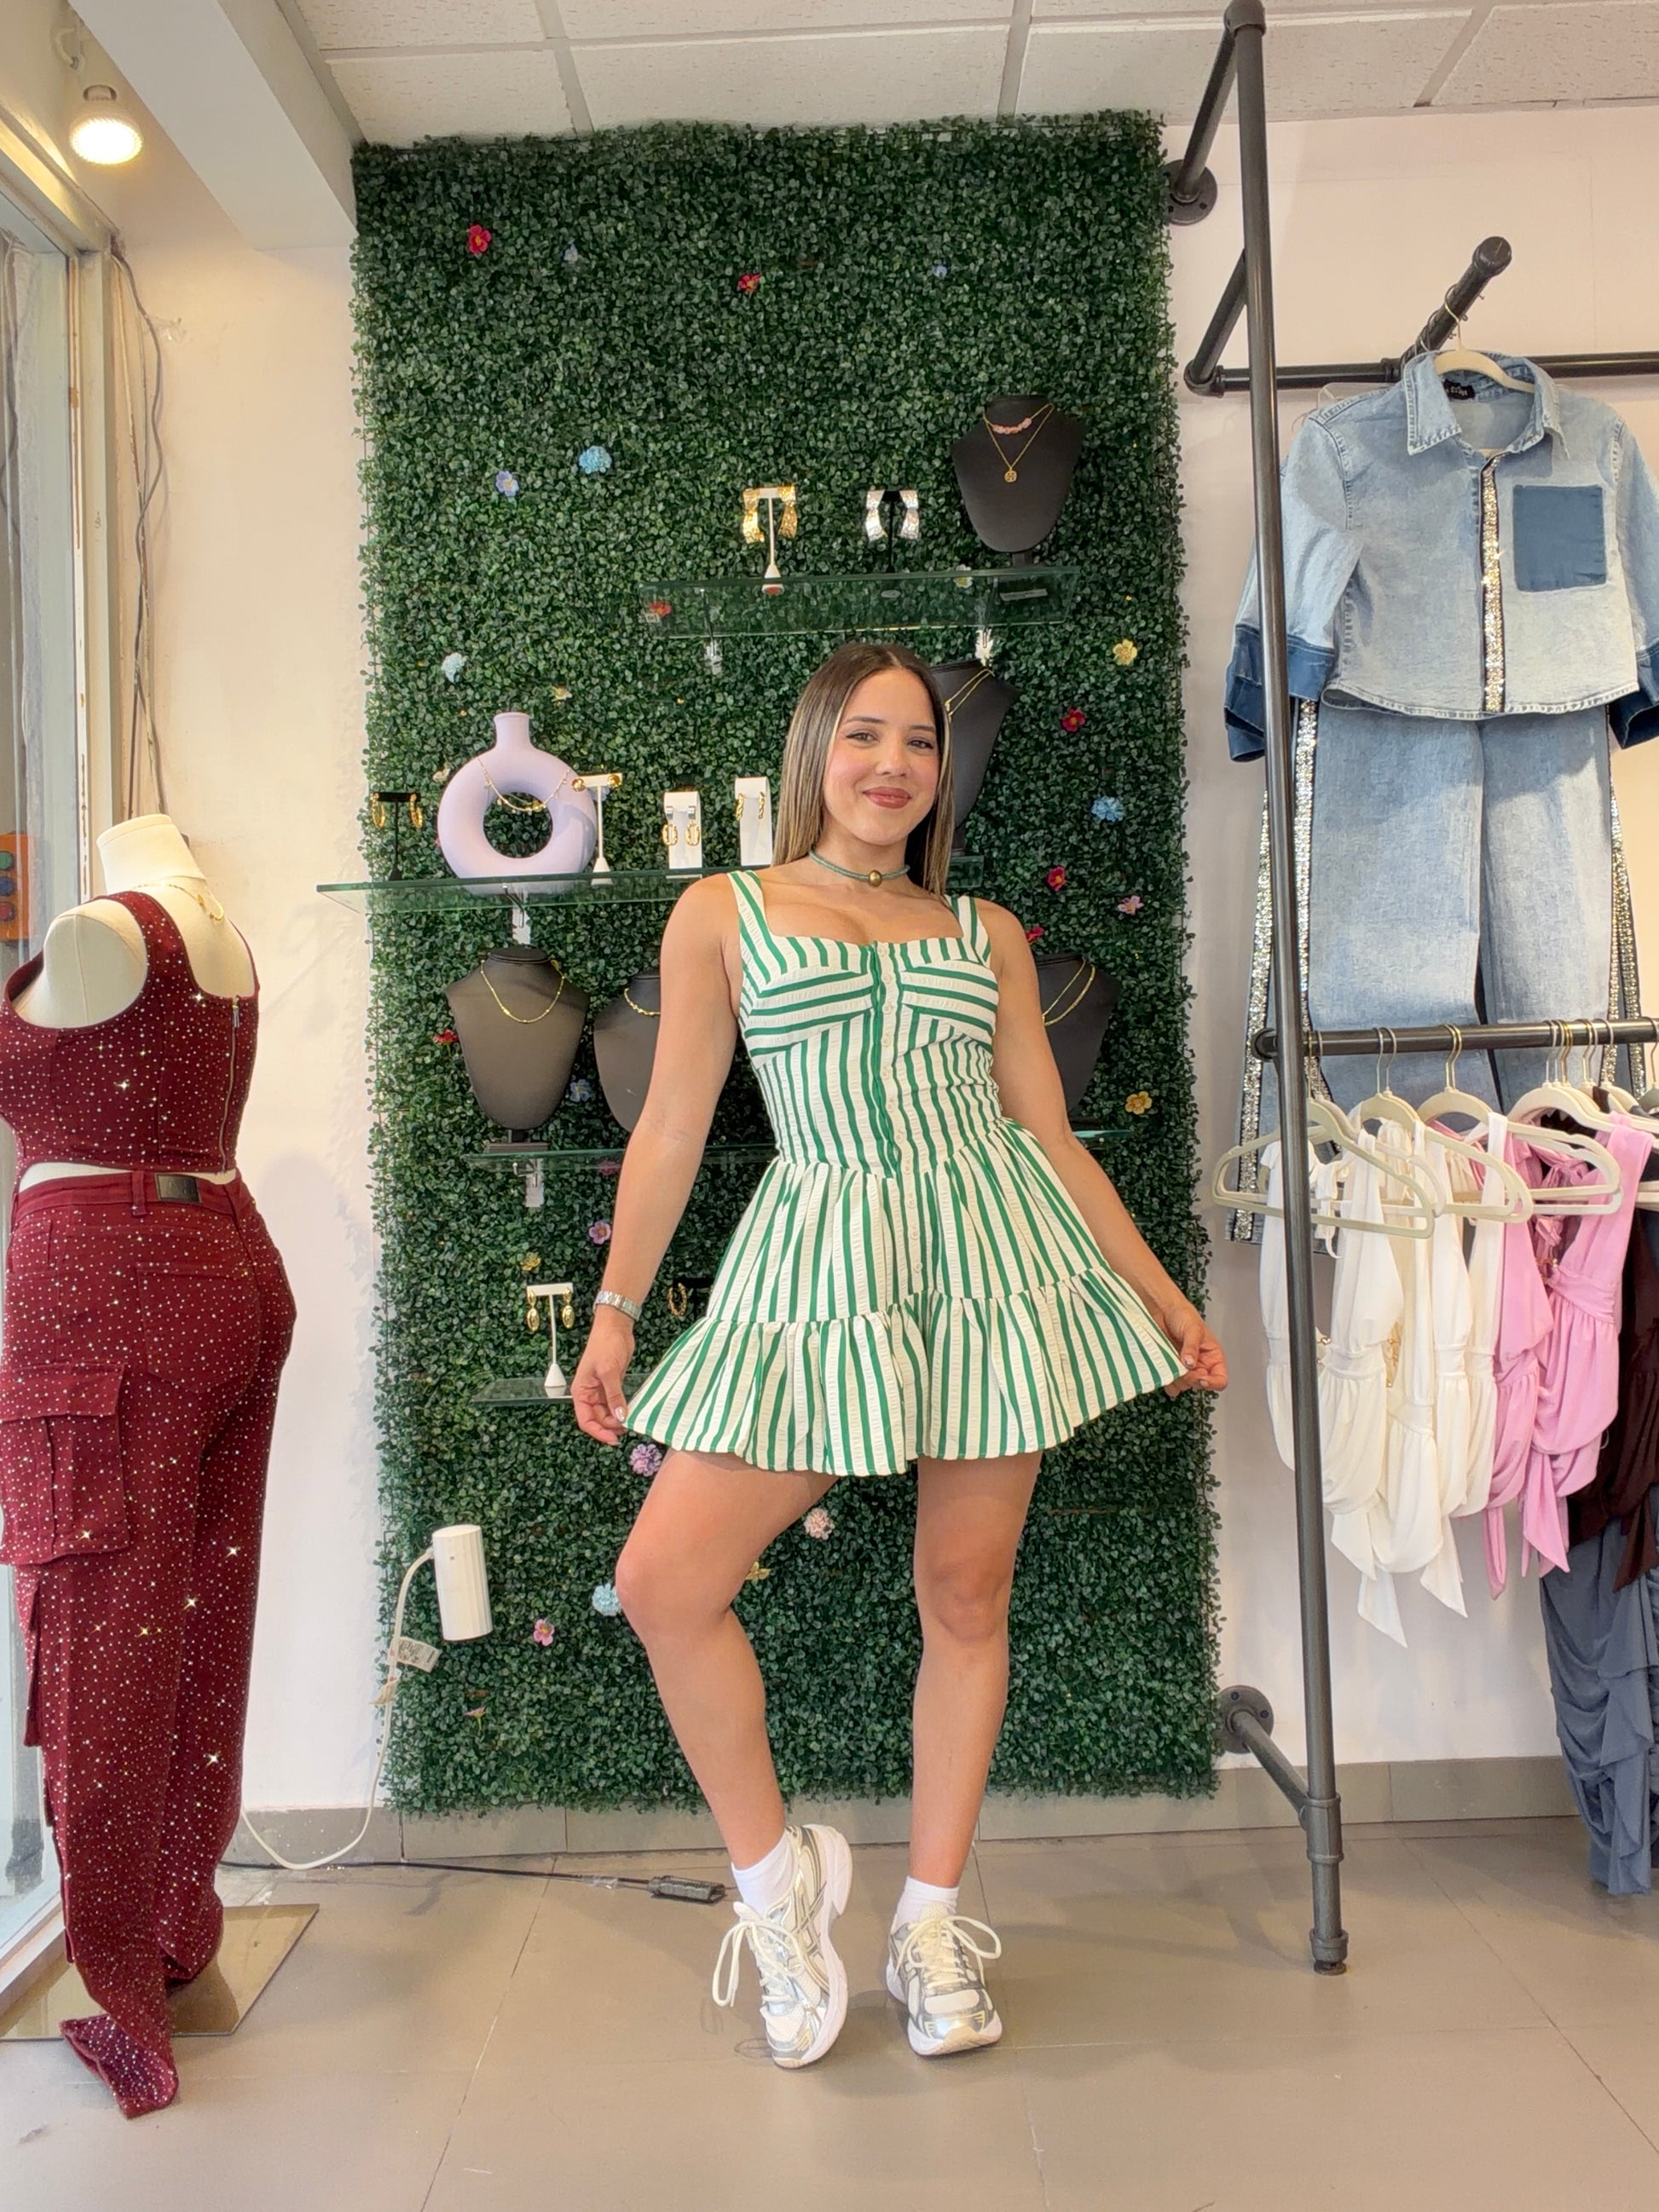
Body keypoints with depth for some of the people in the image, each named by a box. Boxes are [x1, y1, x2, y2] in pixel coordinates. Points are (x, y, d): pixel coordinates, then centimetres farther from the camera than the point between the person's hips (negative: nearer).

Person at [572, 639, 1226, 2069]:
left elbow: (1053, 1136, 13)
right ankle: (775, 1872, 17)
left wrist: (1163, 1294, 11)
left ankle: (931, 1922, 27)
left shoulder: (988, 933, 12)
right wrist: (615, 1309, 2)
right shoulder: (723, 915, 7)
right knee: (662, 1582, -8)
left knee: (966, 1593, 7)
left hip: (997, 1258, 2)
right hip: (820, 1272, -1)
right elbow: (672, 1130, 6)